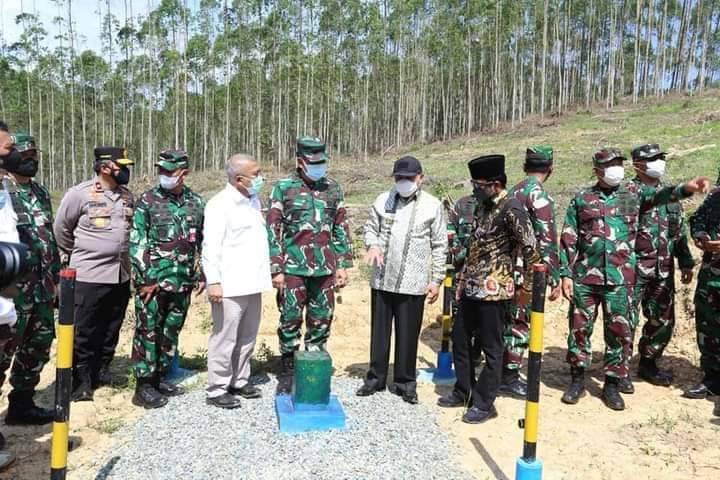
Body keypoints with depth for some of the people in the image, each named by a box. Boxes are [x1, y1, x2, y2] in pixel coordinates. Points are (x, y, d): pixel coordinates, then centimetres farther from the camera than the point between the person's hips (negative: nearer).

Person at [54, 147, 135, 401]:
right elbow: (61, 228, 1)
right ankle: (81, 381, 12)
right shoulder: (80, 194, -10)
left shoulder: (128, 196, 8)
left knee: (111, 330, 14)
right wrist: (78, 254, 9)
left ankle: (101, 370, 29)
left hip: (121, 275, 6)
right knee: (84, 333, 2)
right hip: (88, 275, -6)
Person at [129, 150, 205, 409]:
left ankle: (159, 378, 28)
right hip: (153, 281, -4)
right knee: (148, 333, 1)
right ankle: (144, 386, 10)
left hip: (182, 283, 5)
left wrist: (200, 275, 11)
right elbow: (136, 244, -8)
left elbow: (202, 242, 13)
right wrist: (144, 279, -13)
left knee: (171, 332, 14)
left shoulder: (196, 202, 7)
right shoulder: (147, 201, -5)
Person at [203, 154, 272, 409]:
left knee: (247, 337, 16)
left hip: (252, 283, 8)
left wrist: (269, 272, 18)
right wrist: (214, 282, -21)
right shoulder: (220, 204, -11)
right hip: (230, 286, -8)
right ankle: (217, 389, 12)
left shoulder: (253, 200, 14)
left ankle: (239, 381, 29)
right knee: (225, 338, 0)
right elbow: (210, 246, -16)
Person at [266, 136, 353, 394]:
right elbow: (273, 230, -4)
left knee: (321, 321, 9)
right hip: (293, 267, -3)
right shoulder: (283, 188, -3)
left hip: (325, 268, 3)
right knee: (290, 320, 4)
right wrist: (276, 269, -9)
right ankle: (288, 371, 20)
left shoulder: (333, 188, 7)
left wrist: (343, 265, 6)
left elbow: (342, 229, 11)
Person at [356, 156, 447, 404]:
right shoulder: (383, 200, 4)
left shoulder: (433, 206, -2)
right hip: (382, 279, 3)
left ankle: (405, 382, 23)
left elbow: (440, 246, 0)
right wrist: (373, 245, -10)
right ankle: (375, 378, 28)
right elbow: (370, 228, 13)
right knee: (379, 331, 13)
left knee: (407, 335, 6)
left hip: (413, 284, -2)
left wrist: (436, 280, -3)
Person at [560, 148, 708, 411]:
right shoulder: (581, 198, 5)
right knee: (579, 328, 6)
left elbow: (660, 195, -11)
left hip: (620, 278, 1)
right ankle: (577, 379, 22)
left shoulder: (633, 192, 9)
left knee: (620, 330, 5)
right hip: (584, 277, 0)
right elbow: (568, 239, 4)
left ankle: (612, 383, 20)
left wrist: (685, 188, -32)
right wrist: (566, 274, -2)